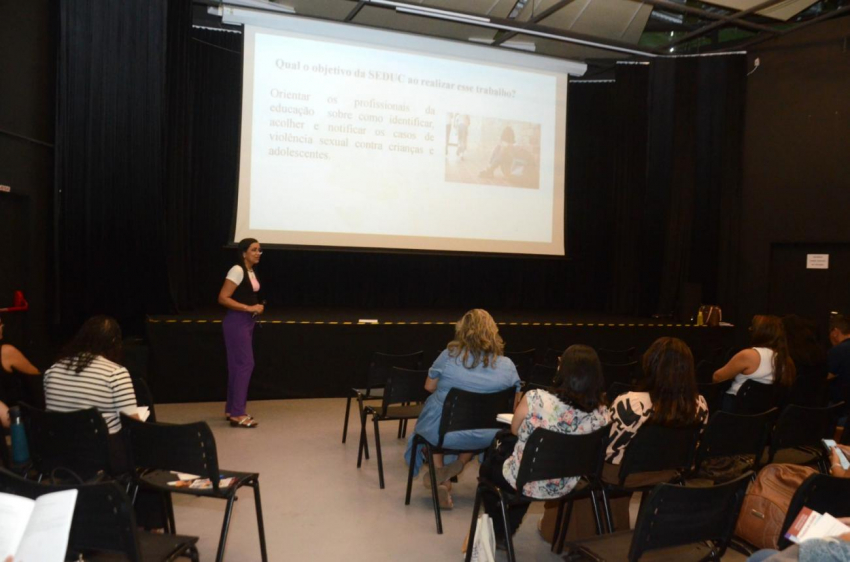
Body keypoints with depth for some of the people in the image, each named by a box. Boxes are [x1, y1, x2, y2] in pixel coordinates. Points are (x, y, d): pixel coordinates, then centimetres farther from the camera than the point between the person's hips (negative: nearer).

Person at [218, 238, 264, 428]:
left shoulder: (251, 271, 12)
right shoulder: (237, 271, -15)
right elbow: (222, 298, -21)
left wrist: (257, 307, 8)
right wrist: (249, 308, -22)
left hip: (247, 322, 9)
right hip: (236, 322, -9)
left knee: (237, 365, 13)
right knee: (245, 364, -8)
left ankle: (231, 409, 22)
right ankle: (237, 414, -1)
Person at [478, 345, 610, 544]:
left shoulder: (535, 398, -27)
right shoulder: (602, 413, -18)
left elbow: (514, 431, -6)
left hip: (524, 482, -4)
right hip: (564, 487, 4)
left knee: (488, 467, 31)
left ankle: (495, 532, 49)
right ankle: (505, 532, 50)